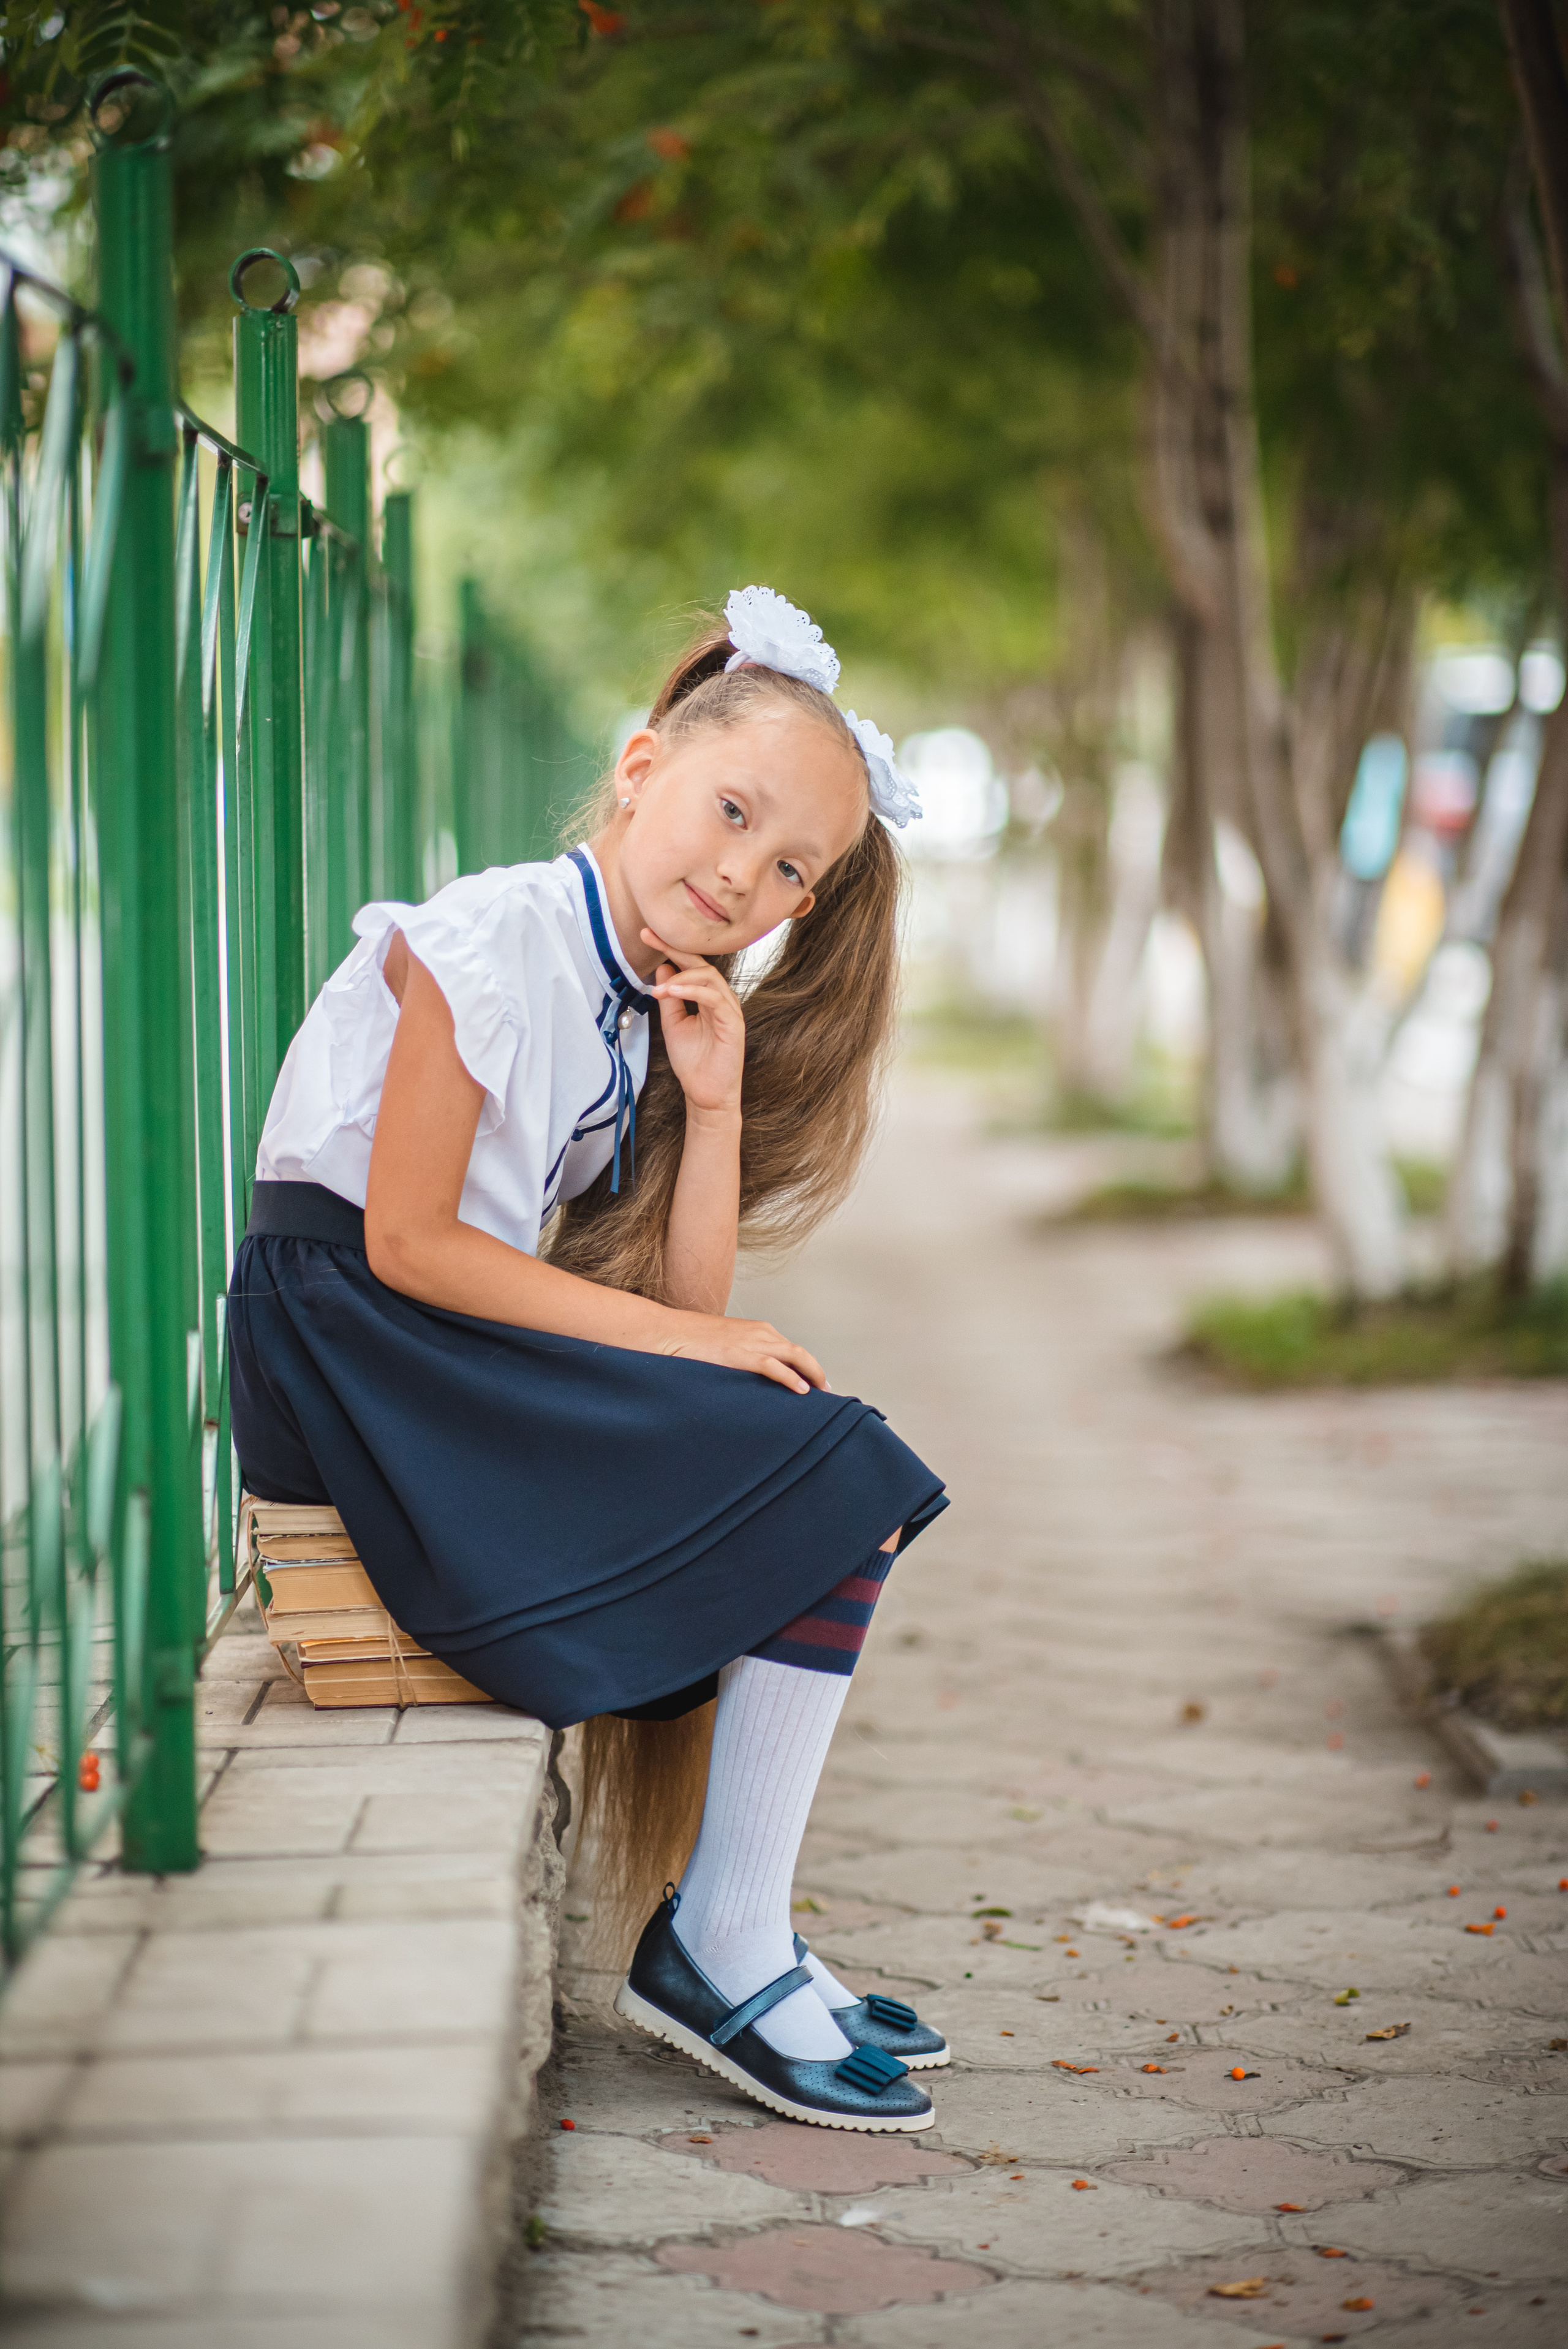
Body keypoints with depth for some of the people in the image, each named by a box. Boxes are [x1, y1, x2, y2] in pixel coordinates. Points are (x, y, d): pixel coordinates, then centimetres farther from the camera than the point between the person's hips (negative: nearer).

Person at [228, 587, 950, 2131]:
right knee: (823, 1489, -16)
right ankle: (722, 1954, -9)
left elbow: (689, 1302, 9)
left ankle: (728, 1942, 0)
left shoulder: (654, 1010, 14)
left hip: (483, 1359, 9)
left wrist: (714, 1103, -4)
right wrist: (674, 1339, -15)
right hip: (352, 1346, -9)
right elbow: (406, 1242, -18)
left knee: (835, 1491, -1)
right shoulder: (494, 939, -12)